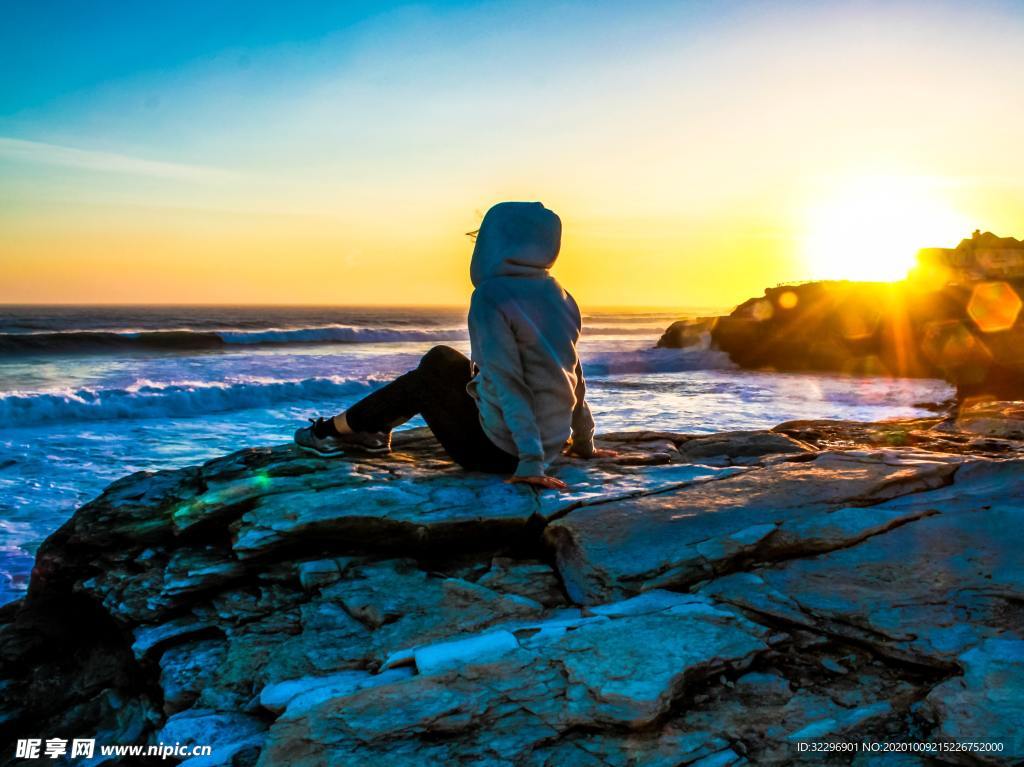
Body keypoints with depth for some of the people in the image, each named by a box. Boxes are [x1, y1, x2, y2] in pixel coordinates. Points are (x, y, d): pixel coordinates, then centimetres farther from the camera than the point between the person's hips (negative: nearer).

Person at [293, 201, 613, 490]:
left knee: (421, 382, 15)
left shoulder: (491, 295, -19)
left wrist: (531, 462, -23)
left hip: (500, 449, -7)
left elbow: (510, 385, -23)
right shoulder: (558, 296, 4)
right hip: (552, 439, 7)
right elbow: (574, 378, 8)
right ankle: (374, 430, 34)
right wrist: (584, 444, 15)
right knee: (439, 360, 18)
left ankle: (332, 430, 34)